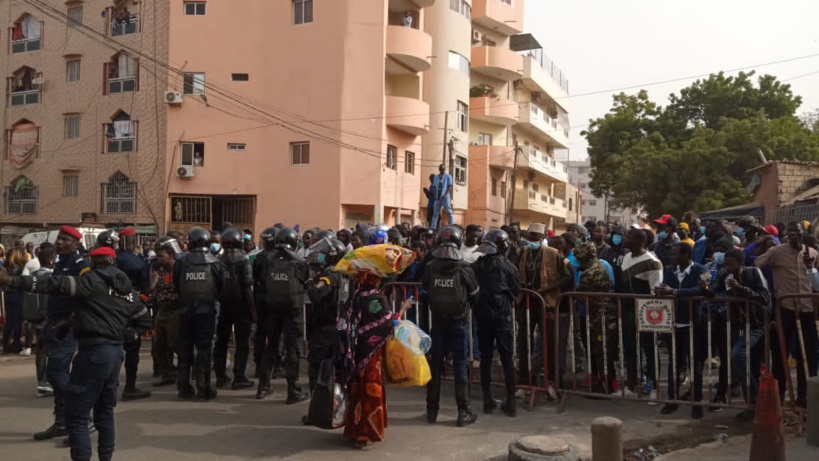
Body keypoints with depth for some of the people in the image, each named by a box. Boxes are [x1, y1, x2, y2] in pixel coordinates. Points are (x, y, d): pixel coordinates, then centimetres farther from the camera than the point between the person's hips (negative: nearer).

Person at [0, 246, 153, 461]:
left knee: (76, 414, -1)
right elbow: (145, 320, 20)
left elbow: (57, 284, -19)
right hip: (115, 351, 7)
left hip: (94, 351, -7)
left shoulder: (92, 280, -7)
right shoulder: (128, 289, 12)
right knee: (105, 411, 20)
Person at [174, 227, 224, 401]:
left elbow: (175, 287, 3)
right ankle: (203, 388, 3)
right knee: (204, 348, 3)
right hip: (207, 309, -2)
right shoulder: (214, 263, -6)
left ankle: (183, 388, 14)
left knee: (185, 347, 11)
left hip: (186, 309, 2)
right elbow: (222, 288, -2)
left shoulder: (181, 262, -3)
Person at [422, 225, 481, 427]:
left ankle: (432, 410, 17)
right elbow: (475, 297, 0)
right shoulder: (464, 269, -11)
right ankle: (464, 412, 4)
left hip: (437, 322, 2)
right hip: (459, 323, -2)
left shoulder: (430, 268, -5)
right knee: (460, 366, 3)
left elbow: (424, 297, 3)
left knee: (435, 365, 10)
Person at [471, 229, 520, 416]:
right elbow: (516, 291, 1)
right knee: (507, 359, 3)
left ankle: (488, 401, 13)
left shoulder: (475, 266, -4)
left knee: (486, 358, 10)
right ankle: (510, 403, 3)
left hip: (483, 316, 2)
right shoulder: (508, 266, -9)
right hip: (503, 316, -2)